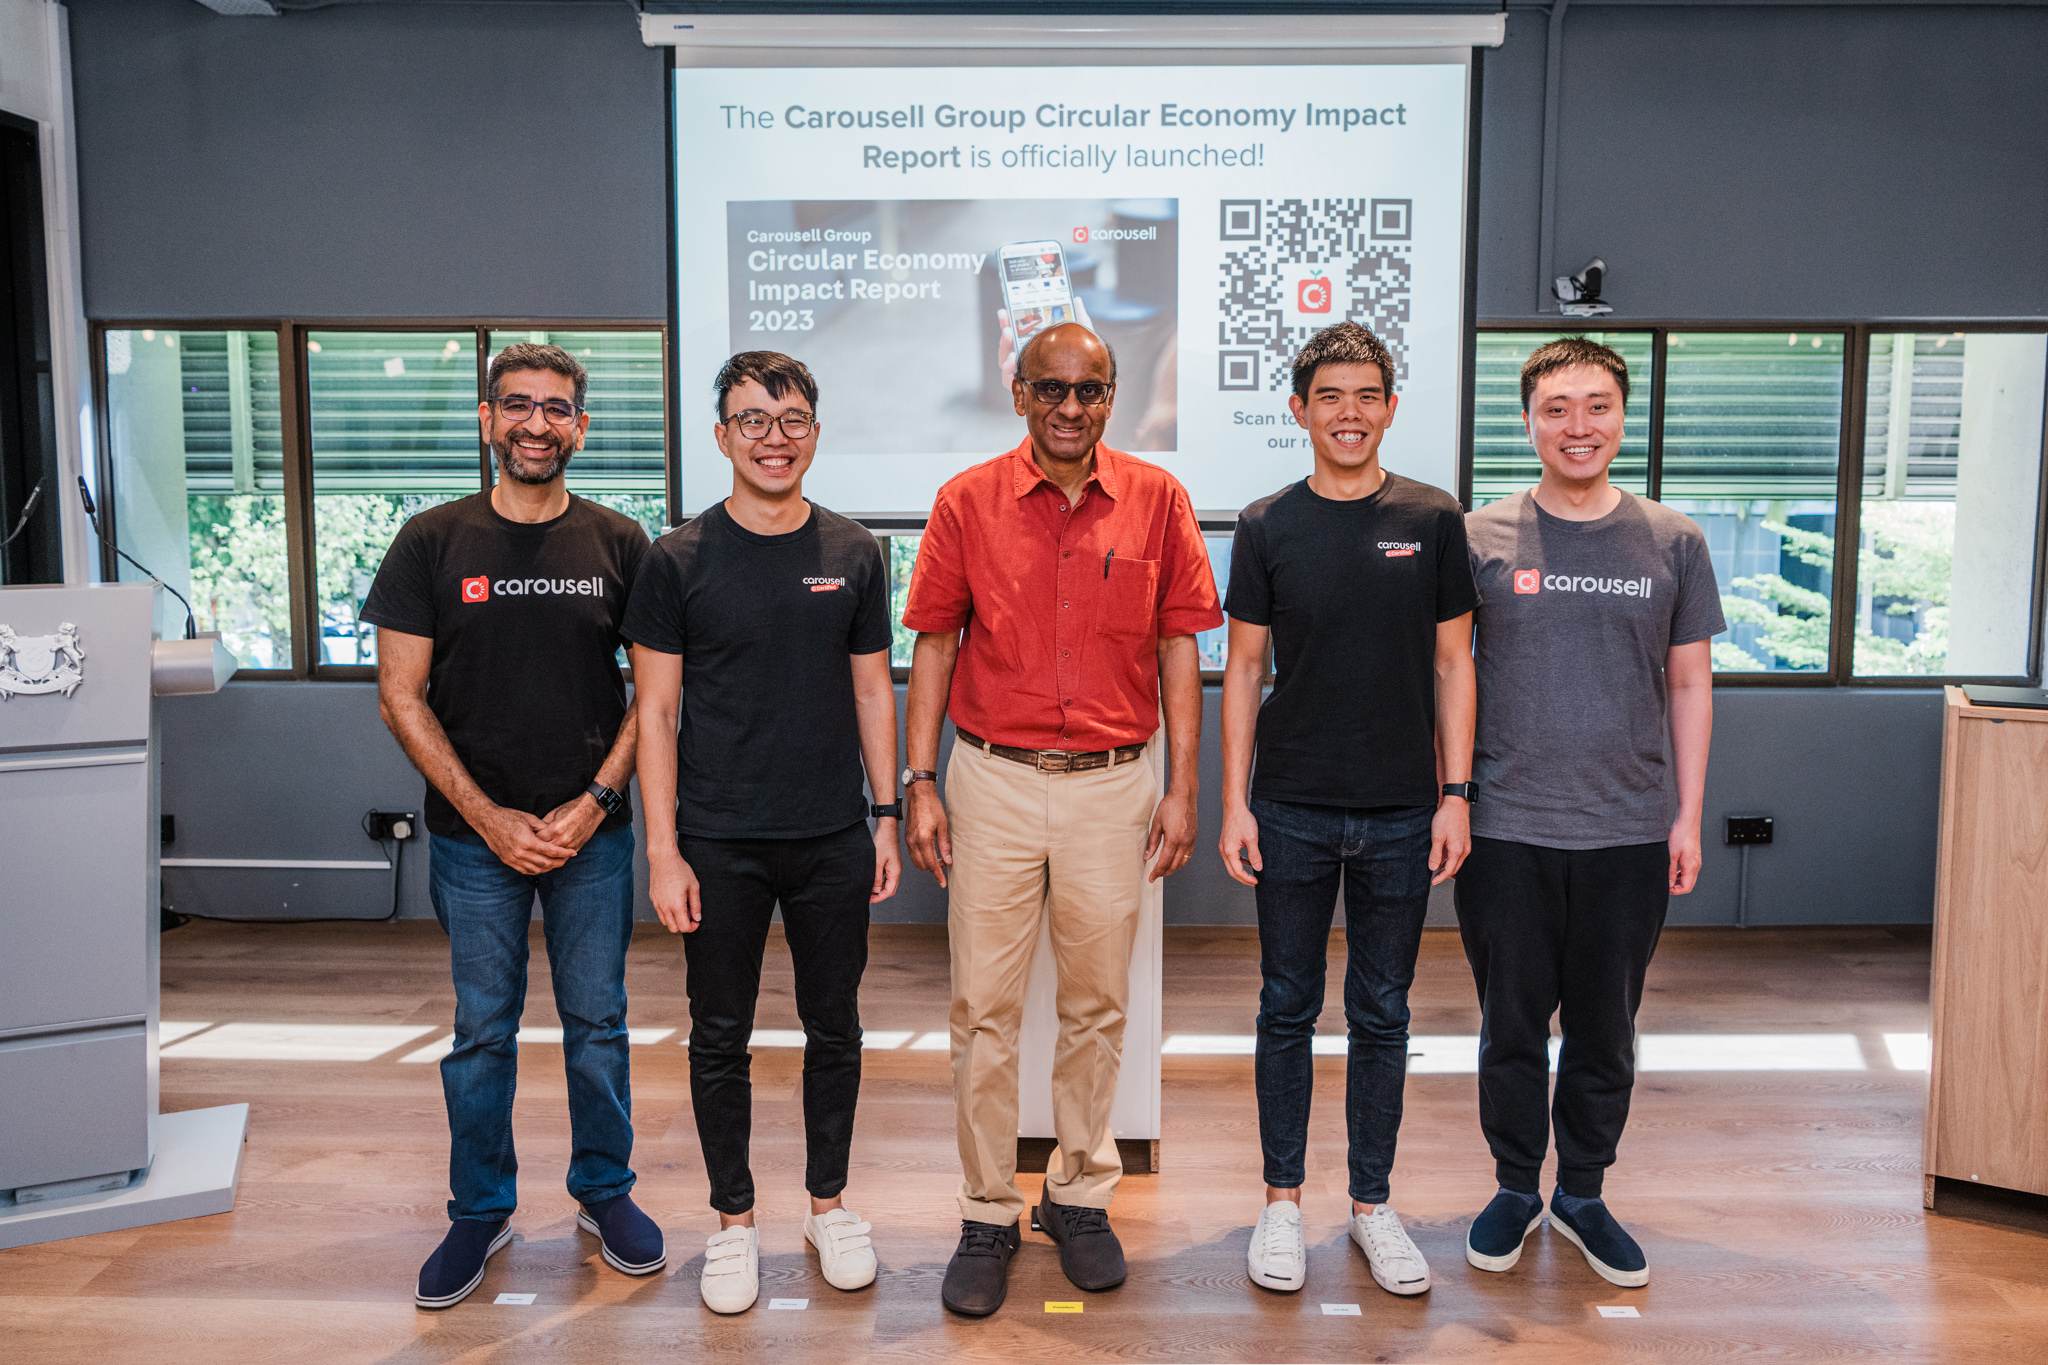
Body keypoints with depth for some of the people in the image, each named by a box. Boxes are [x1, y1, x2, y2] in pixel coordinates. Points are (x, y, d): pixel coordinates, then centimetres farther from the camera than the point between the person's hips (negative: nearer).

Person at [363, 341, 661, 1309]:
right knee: (482, 1031, 10)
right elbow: (401, 695, -2)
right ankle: (481, 1210, 27)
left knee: (597, 1021, 10)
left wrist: (593, 802, -9)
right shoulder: (432, 543, -1)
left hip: (593, 832, 1)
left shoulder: (619, 544, 1)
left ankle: (604, 1191, 28)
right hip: (476, 836, 0)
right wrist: (489, 817, -9)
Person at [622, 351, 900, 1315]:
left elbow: (873, 691, 9)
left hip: (834, 839, 2)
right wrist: (662, 849, -8)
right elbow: (655, 710, -3)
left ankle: (829, 1202, 31)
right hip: (720, 843, -2)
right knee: (721, 1036, 9)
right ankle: (733, 1219, 27)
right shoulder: (680, 560, -3)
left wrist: (887, 816, 5)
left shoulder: (853, 554, 4)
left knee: (834, 1028, 12)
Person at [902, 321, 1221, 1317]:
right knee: (983, 1008, 4)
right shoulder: (968, 502, 1)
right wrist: (919, 785, -2)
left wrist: (1182, 786, 0)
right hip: (993, 781, 0)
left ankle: (1079, 1196, 28)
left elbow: (1179, 645, 4)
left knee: (1097, 1005, 11)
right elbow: (934, 644, 3)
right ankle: (986, 1215, 18)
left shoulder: (1156, 499, 2)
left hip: (1112, 786, 1)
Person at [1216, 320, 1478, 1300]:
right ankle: (1282, 1200, 23)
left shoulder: (1432, 520, 2)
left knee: (1382, 1014, 10)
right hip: (1292, 812, 0)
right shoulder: (1267, 527, 1)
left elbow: (1451, 664, 4)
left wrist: (1456, 793, -2)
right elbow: (1243, 670, 2)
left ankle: (1373, 1203, 25)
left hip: (1400, 814, 1)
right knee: (1289, 1007, 9)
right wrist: (1234, 803, -3)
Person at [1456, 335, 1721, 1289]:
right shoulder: (1480, 539, 0)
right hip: (1506, 828, -1)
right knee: (1512, 1023, 10)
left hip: (1629, 830, 1)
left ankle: (1582, 1193, 30)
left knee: (1605, 1028, 12)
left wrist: (1688, 814, 4)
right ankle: (1515, 1189, 28)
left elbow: (1689, 683, 8)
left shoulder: (1671, 542, 4)